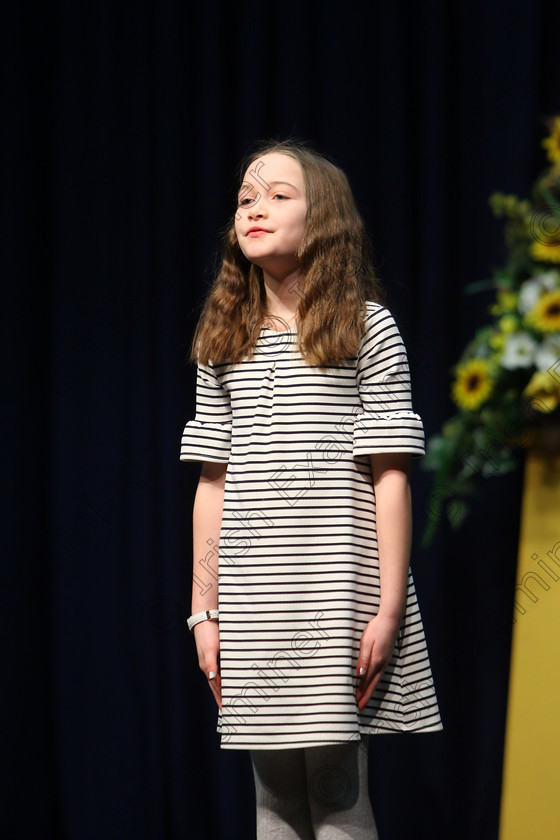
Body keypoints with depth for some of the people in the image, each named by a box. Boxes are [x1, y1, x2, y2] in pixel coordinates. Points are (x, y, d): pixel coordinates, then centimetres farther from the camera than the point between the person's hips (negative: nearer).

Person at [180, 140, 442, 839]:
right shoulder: (223, 342, 13)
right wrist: (204, 610, 8)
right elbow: (212, 485, 12)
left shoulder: (367, 328, 1)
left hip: (337, 592, -4)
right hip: (250, 600, 4)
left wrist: (389, 605, -9)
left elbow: (390, 476, -3)